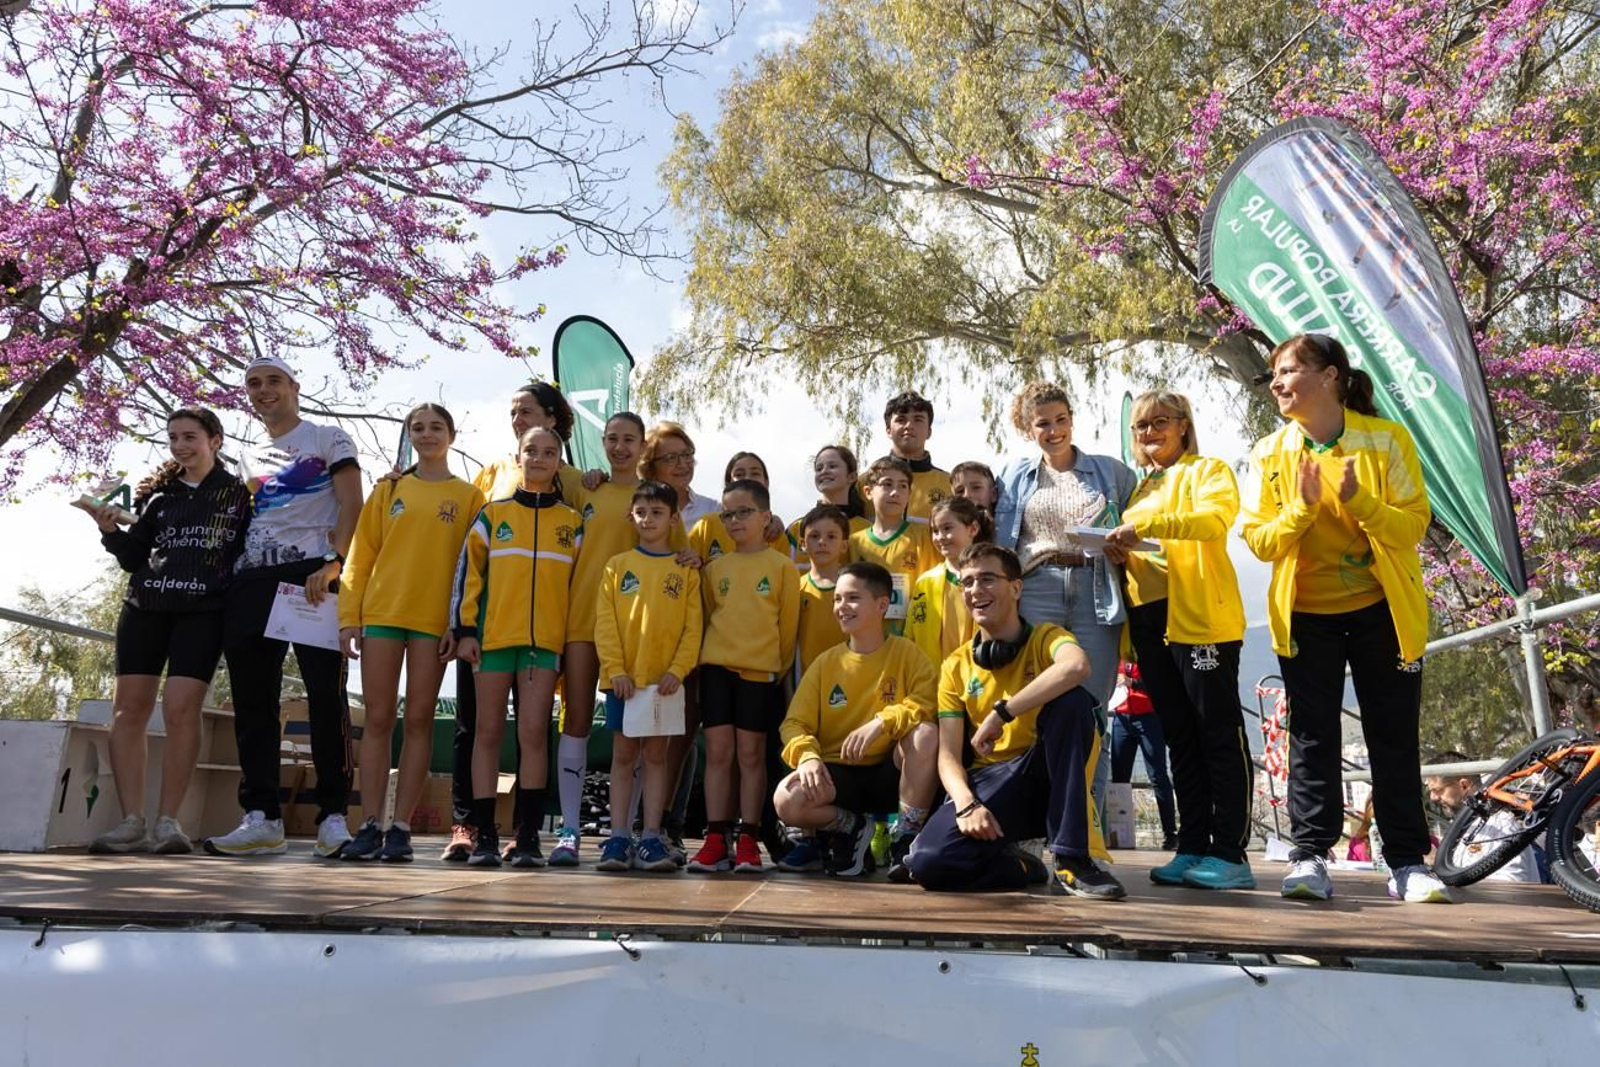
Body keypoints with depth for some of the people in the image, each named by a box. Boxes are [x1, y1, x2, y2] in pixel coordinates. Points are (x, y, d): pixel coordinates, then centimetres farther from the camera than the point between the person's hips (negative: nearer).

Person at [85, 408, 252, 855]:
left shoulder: (239, 494, 7)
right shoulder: (159, 494, 17)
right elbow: (135, 557, 17)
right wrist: (112, 531, 0)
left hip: (202, 611, -4)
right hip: (145, 606, 4)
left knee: (181, 710, -13)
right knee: (128, 708, -3)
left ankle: (168, 820, -5)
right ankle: (131, 822, 1)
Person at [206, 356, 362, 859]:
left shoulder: (328, 439, 9)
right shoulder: (248, 456, 25)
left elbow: (351, 505, -2)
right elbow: (240, 520, 25)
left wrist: (333, 563, -16)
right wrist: (229, 576, 10)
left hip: (312, 573, -6)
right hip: (252, 578, 6)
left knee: (326, 694, -9)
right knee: (252, 698, 1)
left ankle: (334, 816, -7)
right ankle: (261, 817, 5)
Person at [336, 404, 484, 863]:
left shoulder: (468, 496, 8)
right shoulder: (388, 490, 12)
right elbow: (360, 557, 9)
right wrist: (349, 617, 0)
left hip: (434, 618, -1)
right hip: (381, 613, 2)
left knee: (419, 719, 0)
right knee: (378, 719, 1)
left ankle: (401, 827, 4)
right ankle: (370, 825, 6)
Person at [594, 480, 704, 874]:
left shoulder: (685, 570, 5)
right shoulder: (618, 565, 6)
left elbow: (693, 626, 1)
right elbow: (604, 621, 0)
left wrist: (677, 669, -11)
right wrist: (615, 669, -9)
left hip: (665, 678, 0)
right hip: (623, 677, 0)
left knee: (656, 755, 4)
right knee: (623, 755, 5)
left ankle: (651, 838, 7)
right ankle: (618, 838, 7)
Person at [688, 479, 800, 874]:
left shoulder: (781, 566, 1)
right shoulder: (715, 567, 9)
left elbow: (788, 625, 4)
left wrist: (779, 669, 7)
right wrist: (707, 656, 12)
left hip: (761, 671, -2)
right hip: (717, 667, 3)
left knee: (751, 753, 2)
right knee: (717, 750, 1)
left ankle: (747, 840, 8)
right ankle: (716, 840, 5)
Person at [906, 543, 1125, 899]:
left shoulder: (1045, 638, -1)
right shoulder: (956, 666, 7)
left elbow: (1077, 666, -29)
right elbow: (949, 754, 0)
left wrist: (1000, 714, -29)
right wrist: (966, 804, -21)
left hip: (1046, 776, -1)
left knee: (1071, 699, -30)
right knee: (927, 862, -28)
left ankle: (1070, 858, -23)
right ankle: (1017, 865, 3)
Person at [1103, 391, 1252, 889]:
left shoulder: (1208, 471, 4)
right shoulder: (1141, 488, 23)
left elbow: (1215, 516, -17)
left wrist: (1143, 526, -25)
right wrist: (1120, 553, 2)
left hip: (1201, 618, -7)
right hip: (1150, 621, 7)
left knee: (1220, 734, -4)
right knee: (1180, 738, 8)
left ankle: (1230, 854, 0)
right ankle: (1192, 850, 13)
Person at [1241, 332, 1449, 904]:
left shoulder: (1387, 439, -6)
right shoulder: (1270, 454, -1)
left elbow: (1413, 524, -9)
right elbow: (1259, 541, -3)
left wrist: (1360, 501, -26)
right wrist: (1303, 507, -21)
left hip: (1380, 611, -1)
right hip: (1305, 616, 1)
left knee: (1394, 738, 6)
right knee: (1312, 737, 2)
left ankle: (1408, 862, 15)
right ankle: (1310, 858, 7)